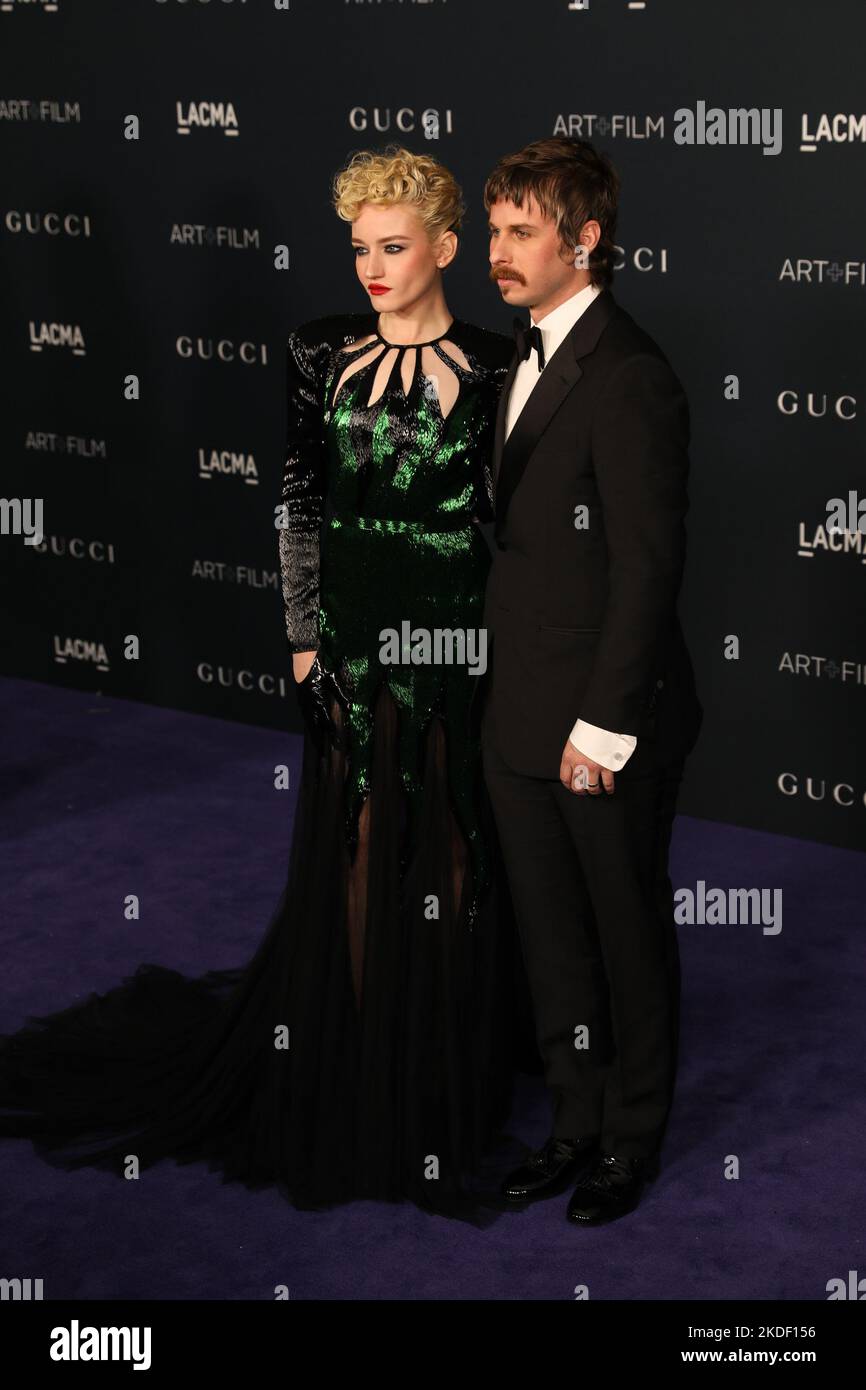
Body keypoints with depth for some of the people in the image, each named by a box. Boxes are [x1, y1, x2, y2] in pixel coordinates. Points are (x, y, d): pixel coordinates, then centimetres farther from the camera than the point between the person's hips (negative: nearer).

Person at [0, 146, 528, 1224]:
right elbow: (298, 499, 2)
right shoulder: (322, 353, 2)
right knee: (351, 860, 7)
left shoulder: (494, 366, 0)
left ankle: (450, 1089, 22)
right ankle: (347, 1092, 21)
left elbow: (512, 514, 2)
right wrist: (303, 636, -2)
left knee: (451, 863, 6)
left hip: (458, 637, 0)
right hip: (354, 632, 1)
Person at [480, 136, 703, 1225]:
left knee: (629, 933, 10)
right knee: (551, 937, 17)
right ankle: (576, 1123, 33)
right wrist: (510, 691, 10)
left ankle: (632, 1138, 27)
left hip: (607, 727, -8)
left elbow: (649, 564, -20)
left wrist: (605, 723, -19)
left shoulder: (628, 378, -18)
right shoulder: (528, 359, 10)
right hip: (520, 719, 8)